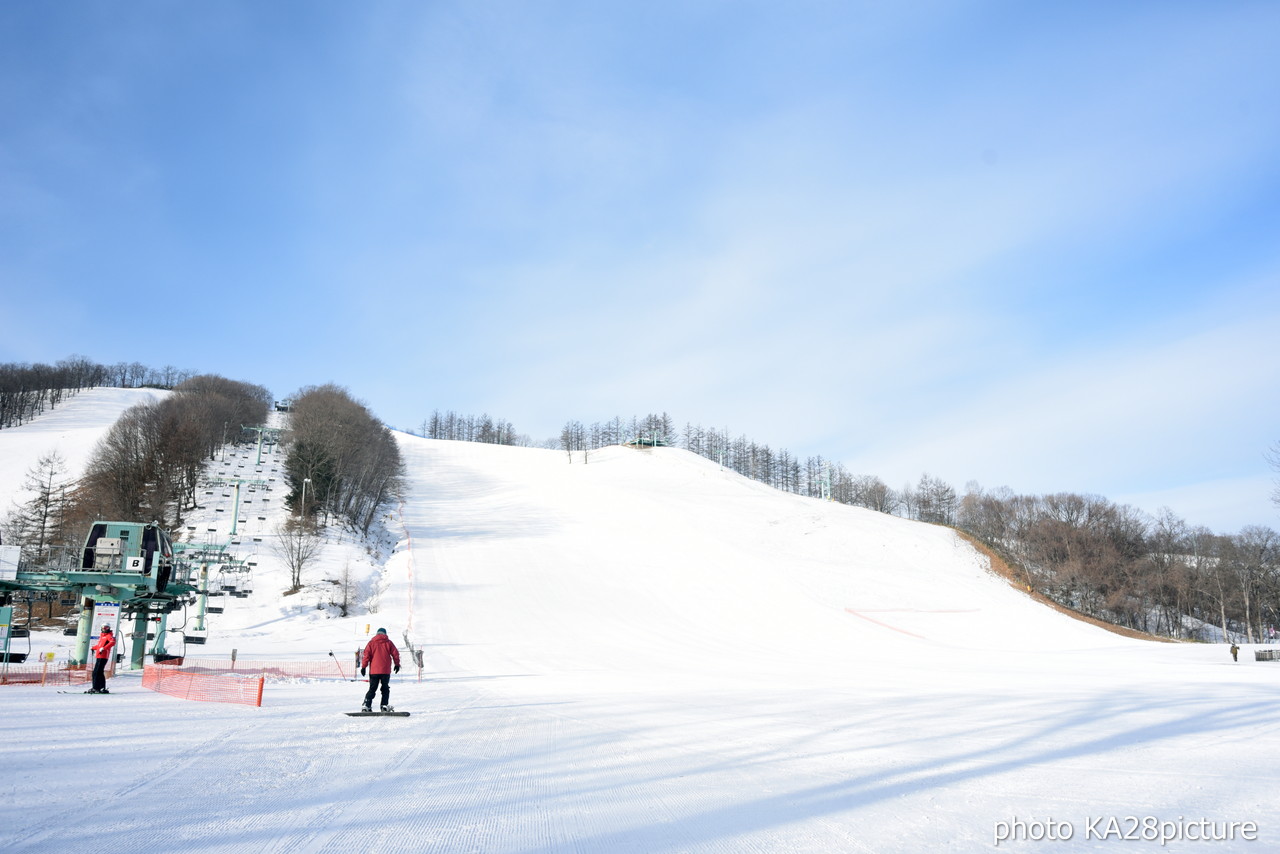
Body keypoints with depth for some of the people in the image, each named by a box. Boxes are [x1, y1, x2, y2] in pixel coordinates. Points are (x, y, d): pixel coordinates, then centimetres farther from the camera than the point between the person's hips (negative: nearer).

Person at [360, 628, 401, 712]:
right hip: (386, 670, 0)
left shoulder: (371, 642, 4)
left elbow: (366, 655, -3)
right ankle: (385, 705, 2)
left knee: (372, 689, 8)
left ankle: (366, 706, -1)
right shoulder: (388, 642, 5)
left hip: (374, 670, 0)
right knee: (385, 689, 12)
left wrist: (363, 666, -1)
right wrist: (397, 664, 17)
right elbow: (395, 653, 5)